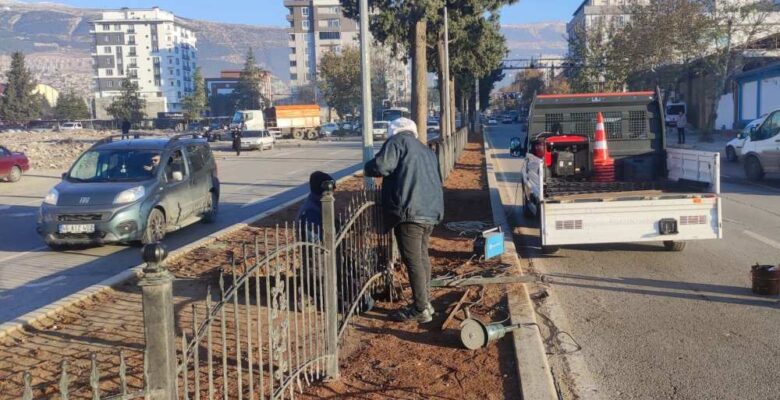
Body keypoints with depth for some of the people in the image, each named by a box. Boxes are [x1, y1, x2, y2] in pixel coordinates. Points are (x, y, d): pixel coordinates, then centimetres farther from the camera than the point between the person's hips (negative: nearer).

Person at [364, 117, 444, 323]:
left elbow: (381, 166, -12)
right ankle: (425, 302, 28)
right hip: (431, 211, 9)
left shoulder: (397, 141, 1)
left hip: (410, 212, -9)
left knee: (413, 261, -4)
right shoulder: (427, 151, 26)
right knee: (422, 256, 20)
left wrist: (368, 168, 7)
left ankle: (421, 310, -1)